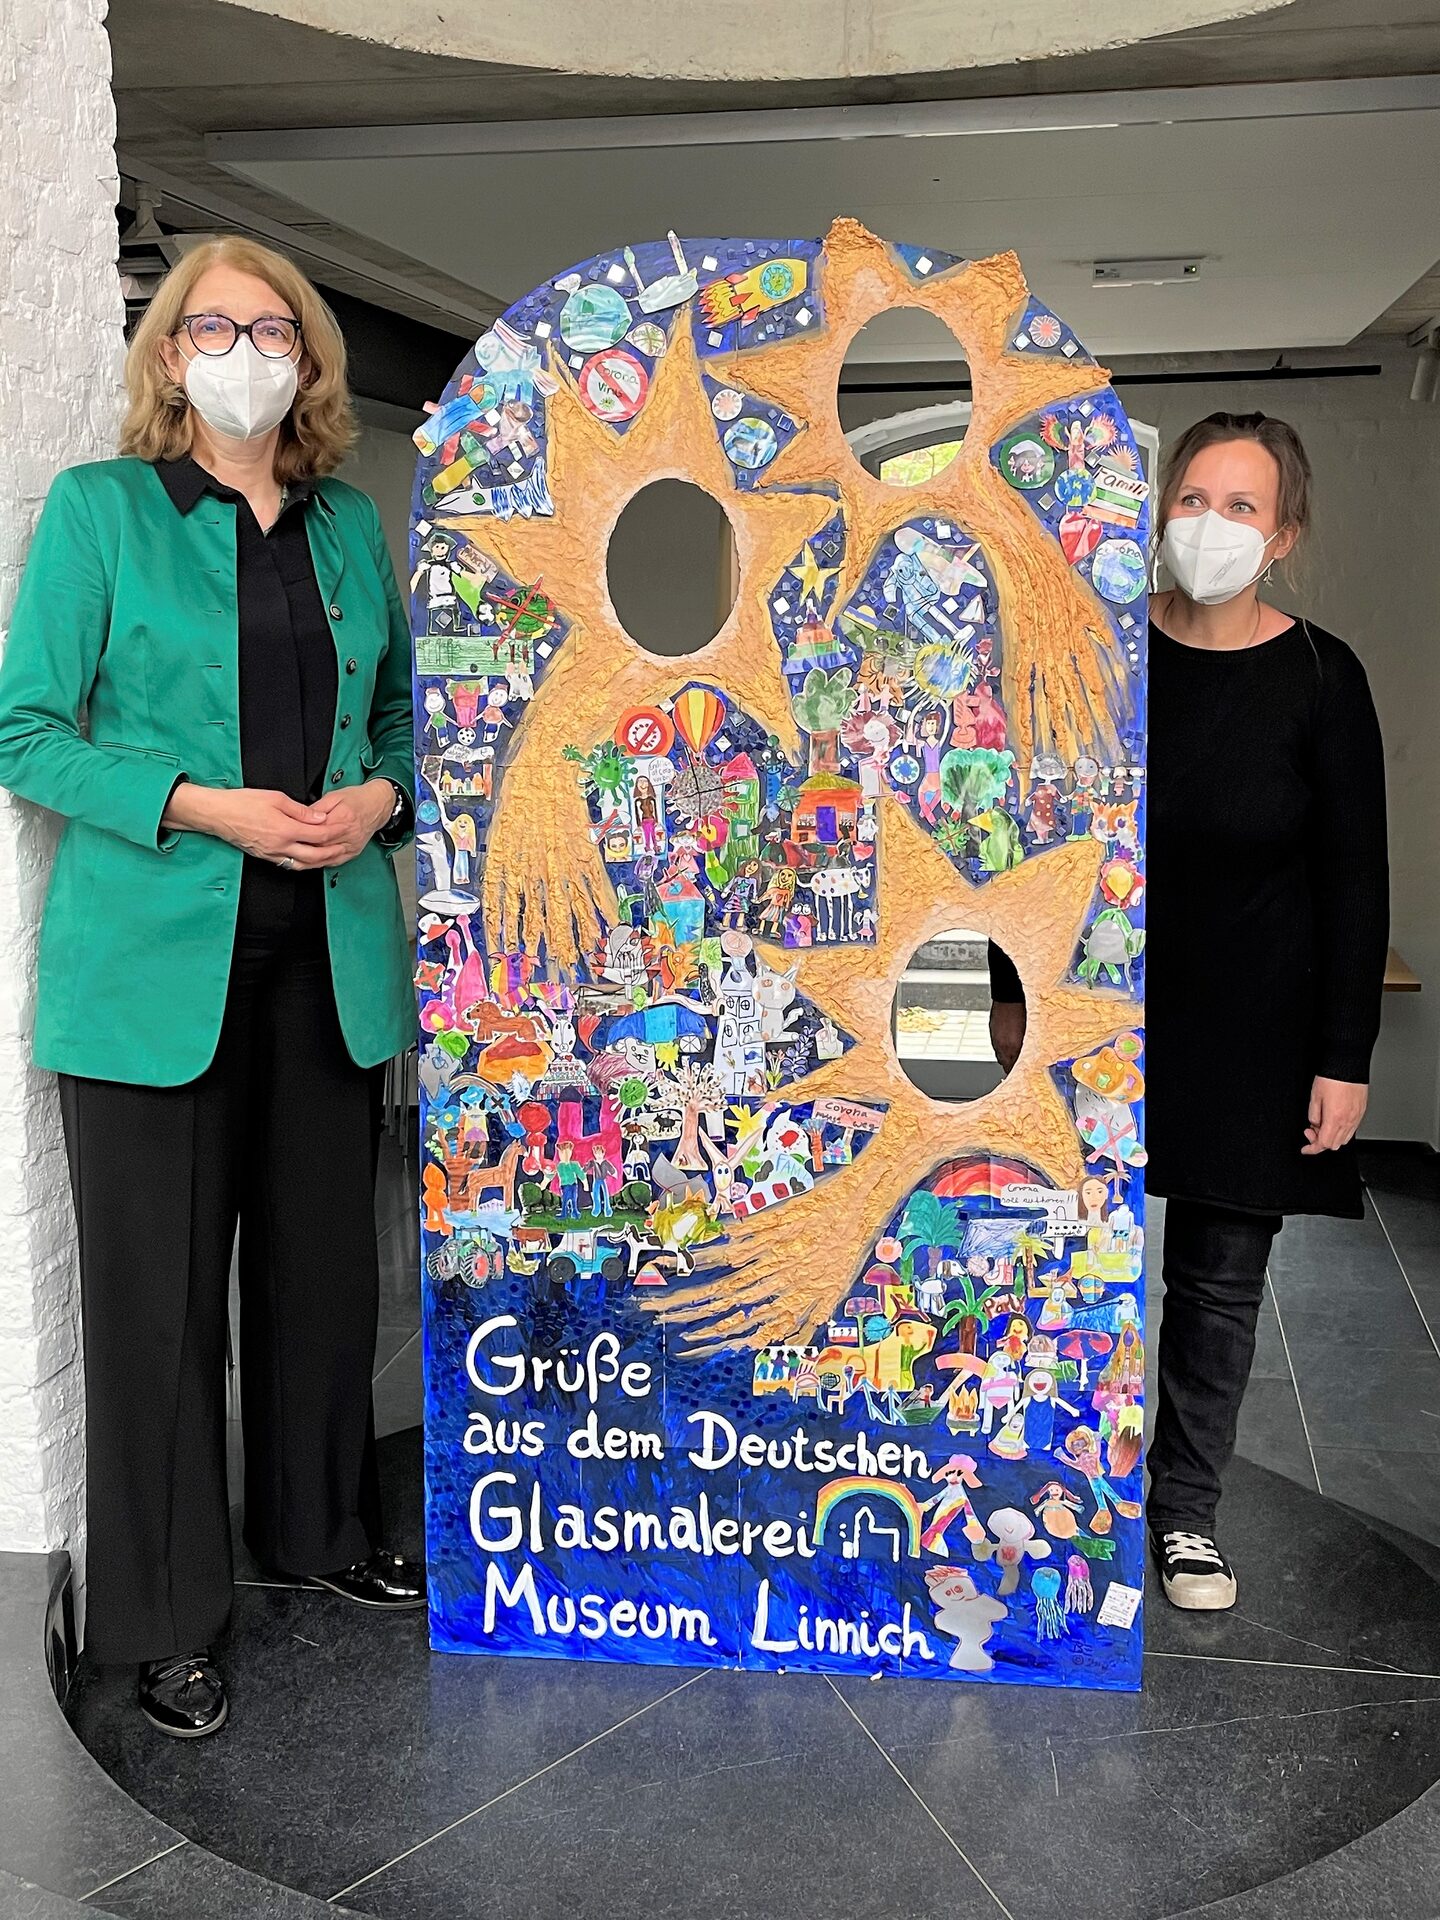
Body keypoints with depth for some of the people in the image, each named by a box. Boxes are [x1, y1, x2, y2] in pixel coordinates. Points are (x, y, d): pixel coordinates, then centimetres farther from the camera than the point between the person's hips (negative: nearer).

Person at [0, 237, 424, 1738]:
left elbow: (402, 706, 20)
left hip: (329, 953, 4)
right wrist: (203, 806, -17)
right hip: (158, 960, -4)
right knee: (158, 1287, 3)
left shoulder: (350, 525, 12)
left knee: (325, 1258, 14)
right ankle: (164, 1617, 19)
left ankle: (323, 1528, 36)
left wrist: (384, 795, -2)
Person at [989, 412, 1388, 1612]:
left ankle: (1186, 1507, 27)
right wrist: (1014, 991, 6)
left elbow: (1355, 881, -6)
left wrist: (1346, 1059, -9)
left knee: (1223, 1279, 10)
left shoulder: (1319, 680, -8)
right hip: (1103, 1007, 1)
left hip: (1250, 1031, -1)